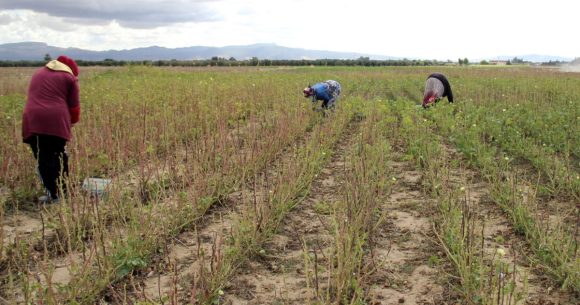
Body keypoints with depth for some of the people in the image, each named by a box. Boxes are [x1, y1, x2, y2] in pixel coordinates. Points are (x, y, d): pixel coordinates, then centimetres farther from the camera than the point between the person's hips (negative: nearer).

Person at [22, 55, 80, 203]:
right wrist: (73, 121, 24)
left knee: (43, 159, 6)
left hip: (33, 120, 3)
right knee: (58, 157, 11)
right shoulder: (69, 77, 10)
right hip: (56, 121, -3)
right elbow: (74, 106, 7)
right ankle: (62, 191, 20)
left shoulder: (38, 73, 26)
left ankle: (53, 193, 5)